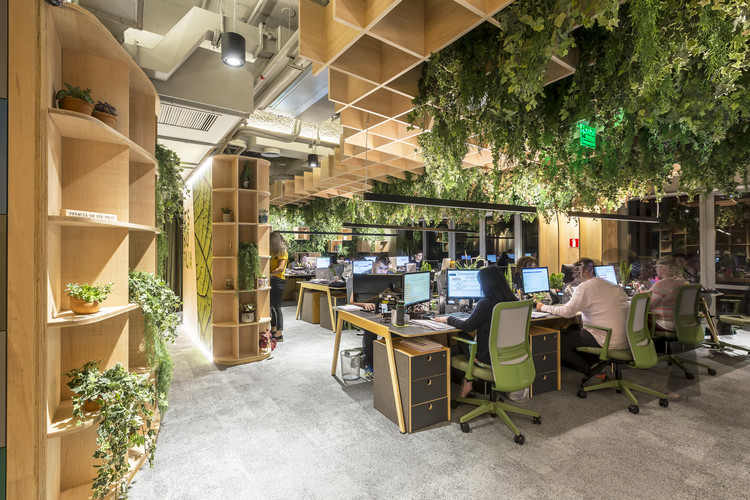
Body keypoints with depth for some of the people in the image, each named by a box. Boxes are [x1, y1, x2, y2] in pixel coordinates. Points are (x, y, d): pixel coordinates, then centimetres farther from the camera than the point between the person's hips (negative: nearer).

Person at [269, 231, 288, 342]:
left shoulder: (282, 252, -10)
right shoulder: (273, 252, 16)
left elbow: (280, 268, -21)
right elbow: (270, 266, 15)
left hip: (278, 281, -9)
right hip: (271, 281, 9)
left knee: (276, 307, -7)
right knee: (270, 305, 15)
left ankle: (279, 335, -2)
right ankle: (273, 330, 29)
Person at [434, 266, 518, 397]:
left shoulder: (485, 304, -23)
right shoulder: (514, 301, -3)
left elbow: (468, 326, -12)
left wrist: (447, 319, 4)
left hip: (489, 360, -7)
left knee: (461, 336, 16)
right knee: (468, 338, 22)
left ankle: (467, 383, 27)